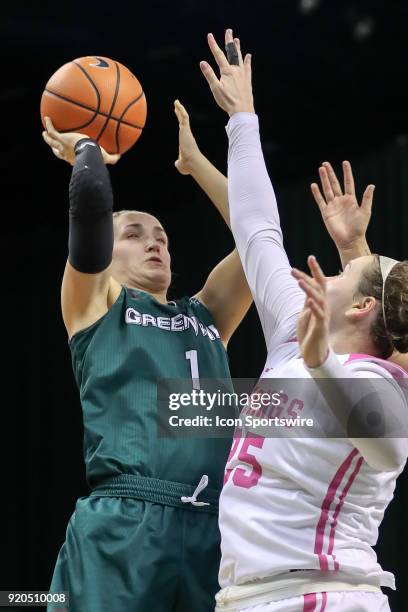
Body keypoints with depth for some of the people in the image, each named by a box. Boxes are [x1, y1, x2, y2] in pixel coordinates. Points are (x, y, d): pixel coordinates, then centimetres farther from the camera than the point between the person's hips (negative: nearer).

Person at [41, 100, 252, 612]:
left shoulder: (206, 315, 26)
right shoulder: (94, 302, 13)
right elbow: (91, 198, 0)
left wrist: (194, 161, 29)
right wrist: (86, 149, 20)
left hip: (213, 528, 5)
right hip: (123, 526, -5)